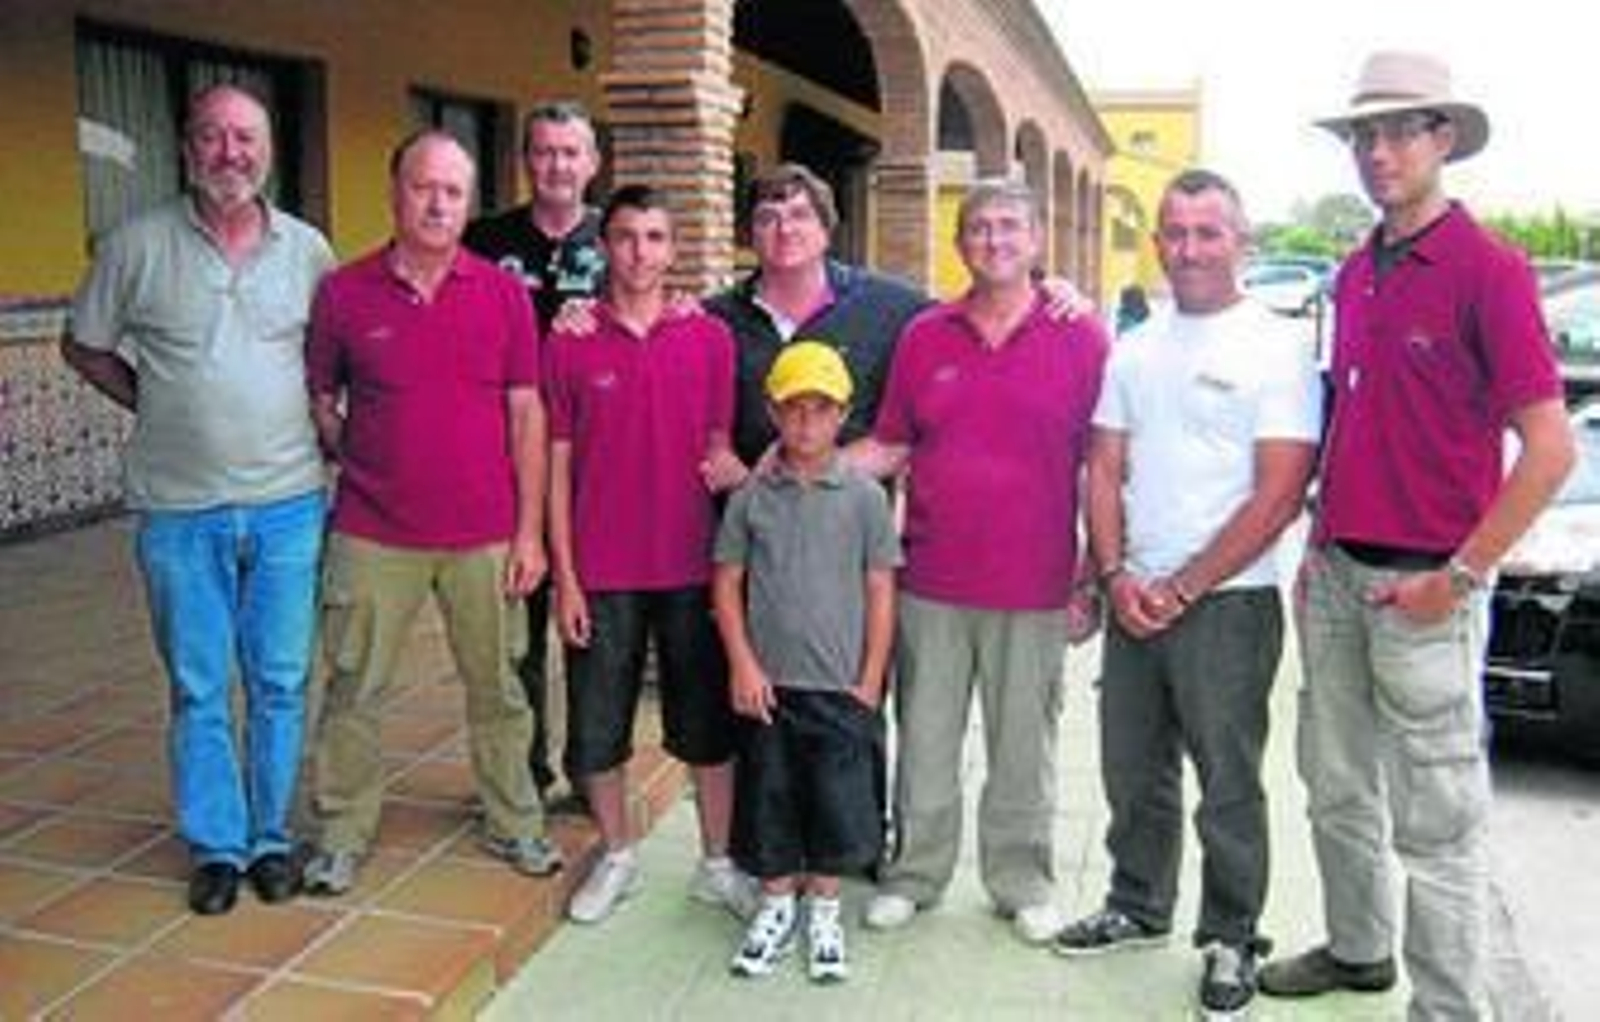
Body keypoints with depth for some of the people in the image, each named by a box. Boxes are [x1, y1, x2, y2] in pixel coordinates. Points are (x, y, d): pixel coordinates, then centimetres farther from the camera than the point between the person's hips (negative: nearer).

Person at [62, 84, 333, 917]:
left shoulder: (307, 249, 4)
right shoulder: (139, 245, -1)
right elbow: (84, 348, 9)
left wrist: (319, 421, 3)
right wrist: (158, 406, 3)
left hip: (286, 504, 1)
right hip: (179, 509, -1)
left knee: (279, 684, 8)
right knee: (198, 689, 7)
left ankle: (271, 838, 24)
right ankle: (216, 847, 22)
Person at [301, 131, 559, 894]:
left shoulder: (503, 292, 1)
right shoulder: (343, 293, -1)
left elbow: (526, 413, 1)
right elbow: (317, 396, 12)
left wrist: (530, 530, -2)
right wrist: (352, 459, -2)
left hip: (484, 537, 1)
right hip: (372, 536, 0)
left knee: (496, 689, 11)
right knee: (353, 690, 8)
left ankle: (513, 824, 28)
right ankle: (343, 835, 25)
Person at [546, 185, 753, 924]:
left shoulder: (710, 339, 0)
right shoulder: (570, 342, -1)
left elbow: (721, 449, 4)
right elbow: (557, 463, 0)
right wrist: (564, 575, -3)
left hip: (692, 565, 0)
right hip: (602, 571, 0)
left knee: (708, 721, 10)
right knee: (597, 724, 10)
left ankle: (716, 863, 26)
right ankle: (616, 857, 30)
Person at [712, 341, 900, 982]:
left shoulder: (864, 497, -3)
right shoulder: (752, 497, 0)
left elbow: (880, 591, 0)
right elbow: (726, 583, 3)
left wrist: (871, 680, -2)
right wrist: (743, 665, -4)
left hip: (839, 686, -1)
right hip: (767, 684, 1)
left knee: (836, 804, 7)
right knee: (768, 799, 11)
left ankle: (823, 909, 28)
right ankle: (776, 905, 31)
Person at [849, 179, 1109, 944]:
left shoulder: (1081, 339, -1)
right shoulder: (924, 337, 6)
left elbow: (1100, 463, 1)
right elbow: (889, 446, 11)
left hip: (1034, 589, -1)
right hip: (931, 583, 2)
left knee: (1024, 745, 12)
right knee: (924, 740, 12)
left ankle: (1022, 880, 30)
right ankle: (915, 873, 30)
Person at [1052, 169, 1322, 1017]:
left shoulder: (1278, 346, -7)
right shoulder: (1133, 351, 11)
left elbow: (1280, 495, -13)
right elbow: (1104, 471, 11)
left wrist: (1182, 587, -13)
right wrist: (1116, 576, -4)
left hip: (1228, 603, -5)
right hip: (1134, 599, 5)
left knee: (1228, 783, 5)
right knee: (1133, 771, 16)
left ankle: (1231, 940, 22)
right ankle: (1137, 908, 35)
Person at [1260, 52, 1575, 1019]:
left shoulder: (1488, 268, -11)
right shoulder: (1356, 275, 12)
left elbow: (1551, 448, -15)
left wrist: (1458, 578, -16)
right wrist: (1321, 542, 13)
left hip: (1425, 586, -7)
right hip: (1339, 572, 7)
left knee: (1436, 812, 2)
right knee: (1337, 786, 18)